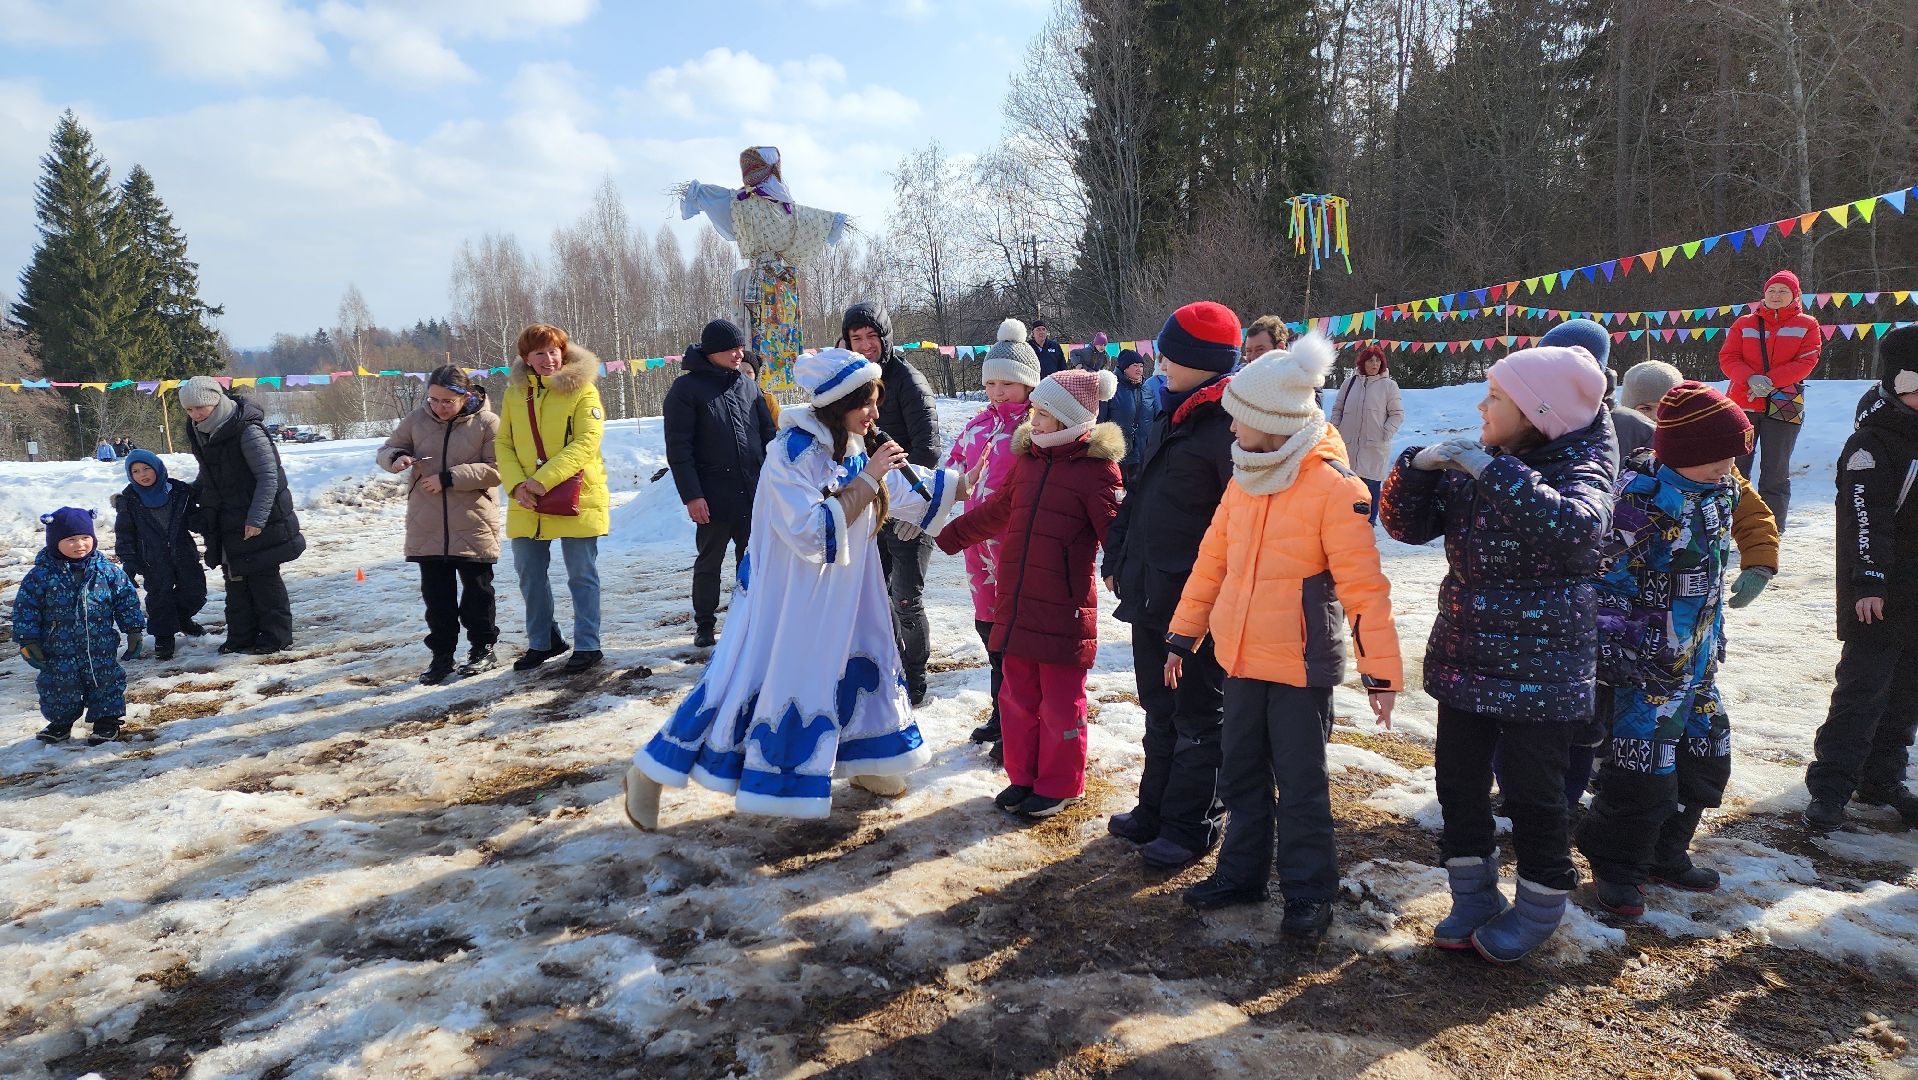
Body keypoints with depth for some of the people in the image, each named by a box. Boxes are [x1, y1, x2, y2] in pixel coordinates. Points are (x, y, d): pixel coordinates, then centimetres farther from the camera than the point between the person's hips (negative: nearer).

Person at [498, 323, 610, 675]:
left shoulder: (581, 390, -6)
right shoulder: (516, 393, 8)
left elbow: (586, 443, -16)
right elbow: (503, 445, 7)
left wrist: (543, 479, -22)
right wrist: (516, 484, -11)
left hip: (577, 501, -5)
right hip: (526, 505, 5)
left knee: (582, 576, 3)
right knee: (529, 575, 14)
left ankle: (587, 646, 15)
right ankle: (542, 642, 30)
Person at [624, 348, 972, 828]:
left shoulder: (855, 449, 1)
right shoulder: (791, 454, -22)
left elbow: (907, 490, 16)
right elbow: (813, 532, -29)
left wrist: (965, 484, 15)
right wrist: (866, 480, -28)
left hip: (841, 597, 8)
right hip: (784, 596, -8)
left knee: (863, 663, 14)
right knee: (746, 680, -4)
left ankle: (864, 765, 36)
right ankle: (649, 773, 10)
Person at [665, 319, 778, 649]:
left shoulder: (747, 384, 10)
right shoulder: (686, 389, -5)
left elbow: (768, 434, 15)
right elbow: (678, 448, -8)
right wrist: (691, 495, -14)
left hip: (755, 494, 4)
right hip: (714, 497, -4)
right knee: (709, 563, 7)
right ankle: (704, 625, 20)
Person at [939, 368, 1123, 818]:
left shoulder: (1096, 468, -11)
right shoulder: (1027, 458, 11)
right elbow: (994, 511, 22)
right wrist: (947, 535, 26)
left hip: (1064, 610, -7)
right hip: (1016, 604, 7)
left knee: (1060, 702, 6)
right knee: (1018, 696, 16)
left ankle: (1059, 785, 23)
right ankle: (1024, 777, 31)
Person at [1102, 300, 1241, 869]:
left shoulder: (1230, 425, -17)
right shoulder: (1170, 415, 12)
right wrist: (1117, 559, 17)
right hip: (1151, 595, 9)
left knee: (1198, 715, 6)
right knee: (1160, 708, 19)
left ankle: (1191, 824, 18)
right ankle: (1157, 807, 33)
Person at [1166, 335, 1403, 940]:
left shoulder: (1333, 486, -16)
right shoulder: (1243, 479, 5)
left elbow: (1363, 584, -17)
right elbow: (1213, 560, 12)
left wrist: (1381, 670, -19)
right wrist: (1183, 635, 13)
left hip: (1301, 667, -6)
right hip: (1241, 661, 7)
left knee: (1301, 786, 6)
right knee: (1241, 776, 17)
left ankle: (1309, 892, 23)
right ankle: (1242, 873, 33)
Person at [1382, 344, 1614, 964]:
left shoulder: (1582, 468, -11)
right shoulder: (1470, 465, 4)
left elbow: (1575, 528, -33)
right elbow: (1407, 525, 4)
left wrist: (1496, 472, -32)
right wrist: (1417, 466, -13)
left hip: (1542, 672, -5)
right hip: (1463, 658, 6)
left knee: (1533, 794, 5)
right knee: (1458, 781, 12)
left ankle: (1539, 908, 27)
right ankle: (1474, 899, 30)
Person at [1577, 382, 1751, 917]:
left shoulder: (1720, 489, 5)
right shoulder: (1641, 496, -21)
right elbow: (1610, 581, -20)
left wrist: (1715, 639, 22)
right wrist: (1617, 658, -19)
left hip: (1698, 662, 9)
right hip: (1647, 665, -9)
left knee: (1707, 761, 16)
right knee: (1645, 772, -4)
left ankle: (1664, 853, 35)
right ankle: (1616, 865, 17)